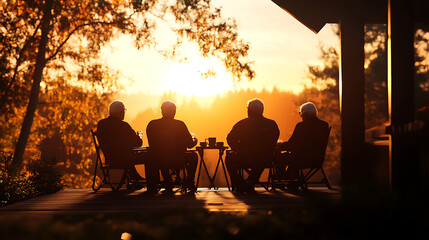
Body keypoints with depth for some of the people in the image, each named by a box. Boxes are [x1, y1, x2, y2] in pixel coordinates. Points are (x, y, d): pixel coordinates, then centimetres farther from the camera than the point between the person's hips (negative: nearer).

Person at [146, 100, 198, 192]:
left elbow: (152, 144, 9)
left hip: (157, 162, 3)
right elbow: (190, 144, -4)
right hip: (177, 161, -3)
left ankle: (167, 183, 40)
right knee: (193, 156, 26)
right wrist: (195, 140, 21)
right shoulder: (180, 125, -12)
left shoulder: (151, 124, -5)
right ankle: (189, 183, 29)